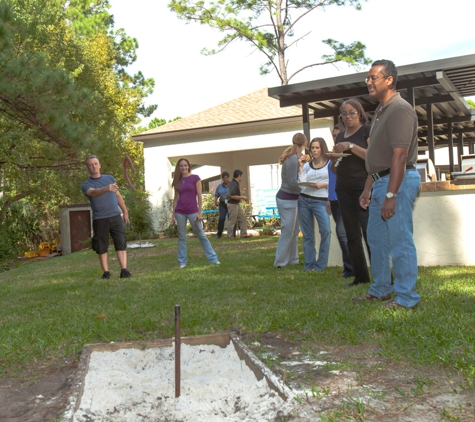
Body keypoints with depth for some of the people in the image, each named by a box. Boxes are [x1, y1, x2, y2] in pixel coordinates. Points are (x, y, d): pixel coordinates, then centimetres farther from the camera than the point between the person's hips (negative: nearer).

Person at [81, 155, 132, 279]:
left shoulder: (110, 178, 13)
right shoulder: (86, 185, 1)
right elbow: (94, 192, -22)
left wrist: (125, 211, 17)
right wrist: (106, 189, -42)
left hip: (115, 216, 2)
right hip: (99, 220, -2)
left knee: (121, 244, -7)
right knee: (102, 248, 1)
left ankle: (124, 271, -8)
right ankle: (106, 273, 9)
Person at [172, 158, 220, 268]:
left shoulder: (195, 178, -2)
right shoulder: (178, 181, 8)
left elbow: (199, 196, -4)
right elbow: (176, 198, 12)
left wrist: (199, 212, -8)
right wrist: (174, 213, 7)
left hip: (192, 211, -3)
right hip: (180, 212, 3)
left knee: (201, 235, 0)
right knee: (182, 237, 6)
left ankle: (213, 259, 6)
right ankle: (182, 261, 13)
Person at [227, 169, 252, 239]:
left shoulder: (235, 183, 11)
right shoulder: (234, 184, -21)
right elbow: (232, 196, -26)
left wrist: (242, 198, 18)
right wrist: (242, 197, -18)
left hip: (236, 204, 10)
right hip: (232, 204, -10)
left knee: (242, 218, 12)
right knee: (232, 221, -2)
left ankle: (244, 234, 15)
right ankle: (230, 236, 7)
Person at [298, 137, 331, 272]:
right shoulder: (307, 165, 15)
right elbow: (301, 182, 7)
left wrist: (323, 185, -15)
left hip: (321, 201, -4)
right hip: (304, 200, 4)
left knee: (325, 230, -22)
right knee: (307, 234, 5)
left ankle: (320, 263, -13)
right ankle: (309, 263, 13)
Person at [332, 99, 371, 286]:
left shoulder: (367, 130, -1)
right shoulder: (340, 135, 18)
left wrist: (351, 146, -19)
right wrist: (334, 160, 1)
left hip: (364, 187, -7)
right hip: (343, 189, 7)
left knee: (370, 232, -14)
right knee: (352, 235, 6)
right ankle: (360, 276, 11)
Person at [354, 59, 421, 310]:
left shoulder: (400, 109, -15)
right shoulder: (380, 111, 17)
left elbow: (400, 156, -21)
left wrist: (391, 195, -24)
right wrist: (368, 188, 18)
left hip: (399, 181, -10)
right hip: (381, 181, 11)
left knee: (399, 241, -5)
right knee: (376, 238, 17)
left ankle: (406, 298, 4)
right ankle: (381, 289, 30)